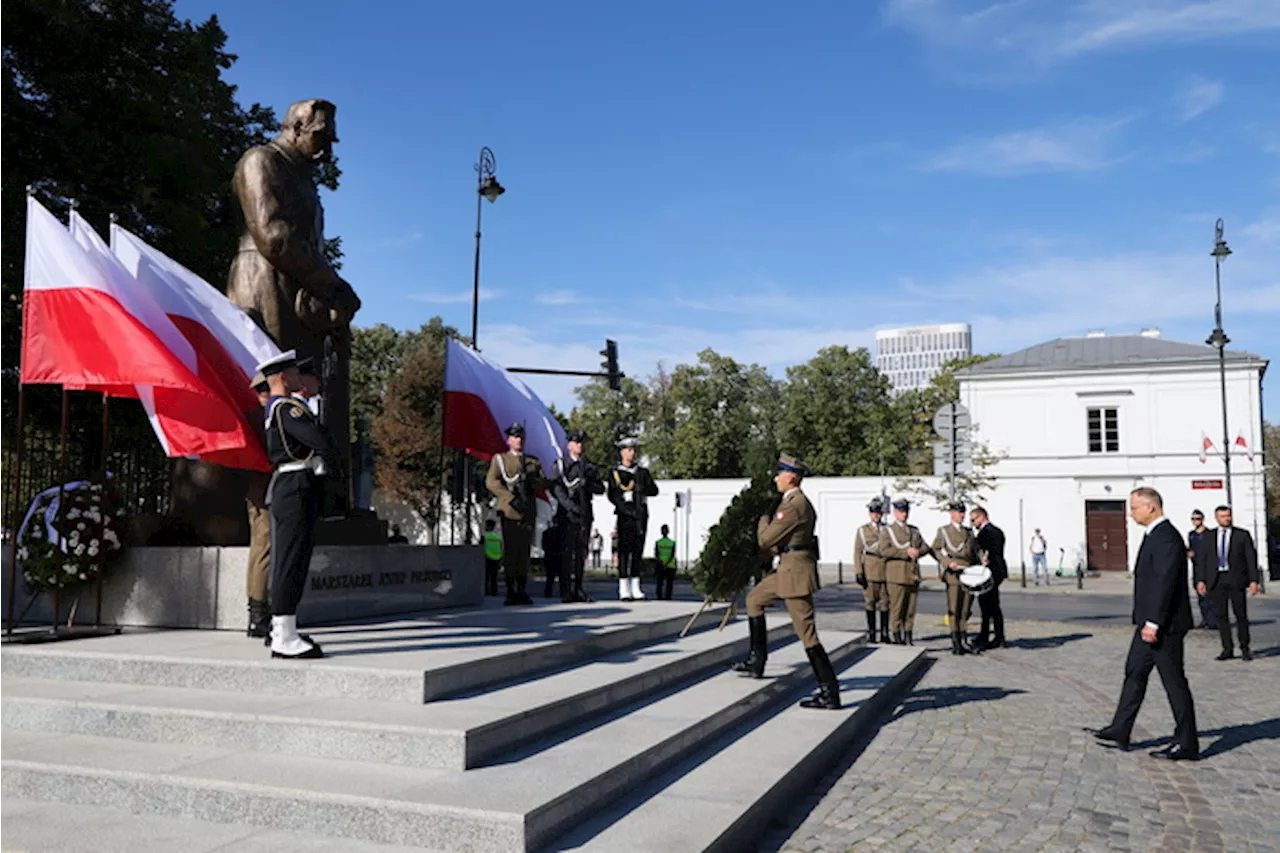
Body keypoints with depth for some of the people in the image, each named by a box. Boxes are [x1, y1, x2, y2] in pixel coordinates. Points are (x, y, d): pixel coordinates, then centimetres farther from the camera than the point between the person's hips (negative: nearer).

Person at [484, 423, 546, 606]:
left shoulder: (533, 461, 20)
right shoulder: (499, 459, 9)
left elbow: (544, 482, 12)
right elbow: (491, 482, -5)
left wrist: (532, 480, -10)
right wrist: (512, 499, -14)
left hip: (529, 512, 3)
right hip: (509, 510, -3)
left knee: (525, 552, 3)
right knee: (510, 551, -7)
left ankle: (522, 591, 9)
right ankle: (511, 592, -4)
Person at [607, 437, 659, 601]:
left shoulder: (643, 471, 17)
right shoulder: (615, 473, 5)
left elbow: (654, 490, 9)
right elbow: (613, 496, -3)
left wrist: (641, 489, -11)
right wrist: (627, 511, -14)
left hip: (641, 515, 4)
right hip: (625, 515, -4)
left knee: (638, 550, 5)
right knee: (624, 549, -7)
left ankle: (635, 588, 10)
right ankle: (623, 589, -6)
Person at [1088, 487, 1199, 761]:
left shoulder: (1166, 537, -19)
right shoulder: (1155, 535, 14)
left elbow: (1165, 582, -24)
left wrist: (1153, 623, -24)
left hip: (1165, 625, -11)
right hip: (1150, 623, 11)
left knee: (1174, 682, -1)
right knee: (1134, 672, 13)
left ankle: (1186, 744, 9)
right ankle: (1119, 731, 20)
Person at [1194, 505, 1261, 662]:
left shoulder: (1242, 535, 3)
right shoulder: (1208, 536, 9)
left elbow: (1251, 558, 0)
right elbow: (1202, 559, 7)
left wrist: (1254, 580, -7)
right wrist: (1200, 580, -1)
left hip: (1236, 579, -2)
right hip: (1217, 580, 2)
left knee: (1241, 615, 0)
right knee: (1221, 615, 2)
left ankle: (1245, 649, 11)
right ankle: (1227, 650, 7)